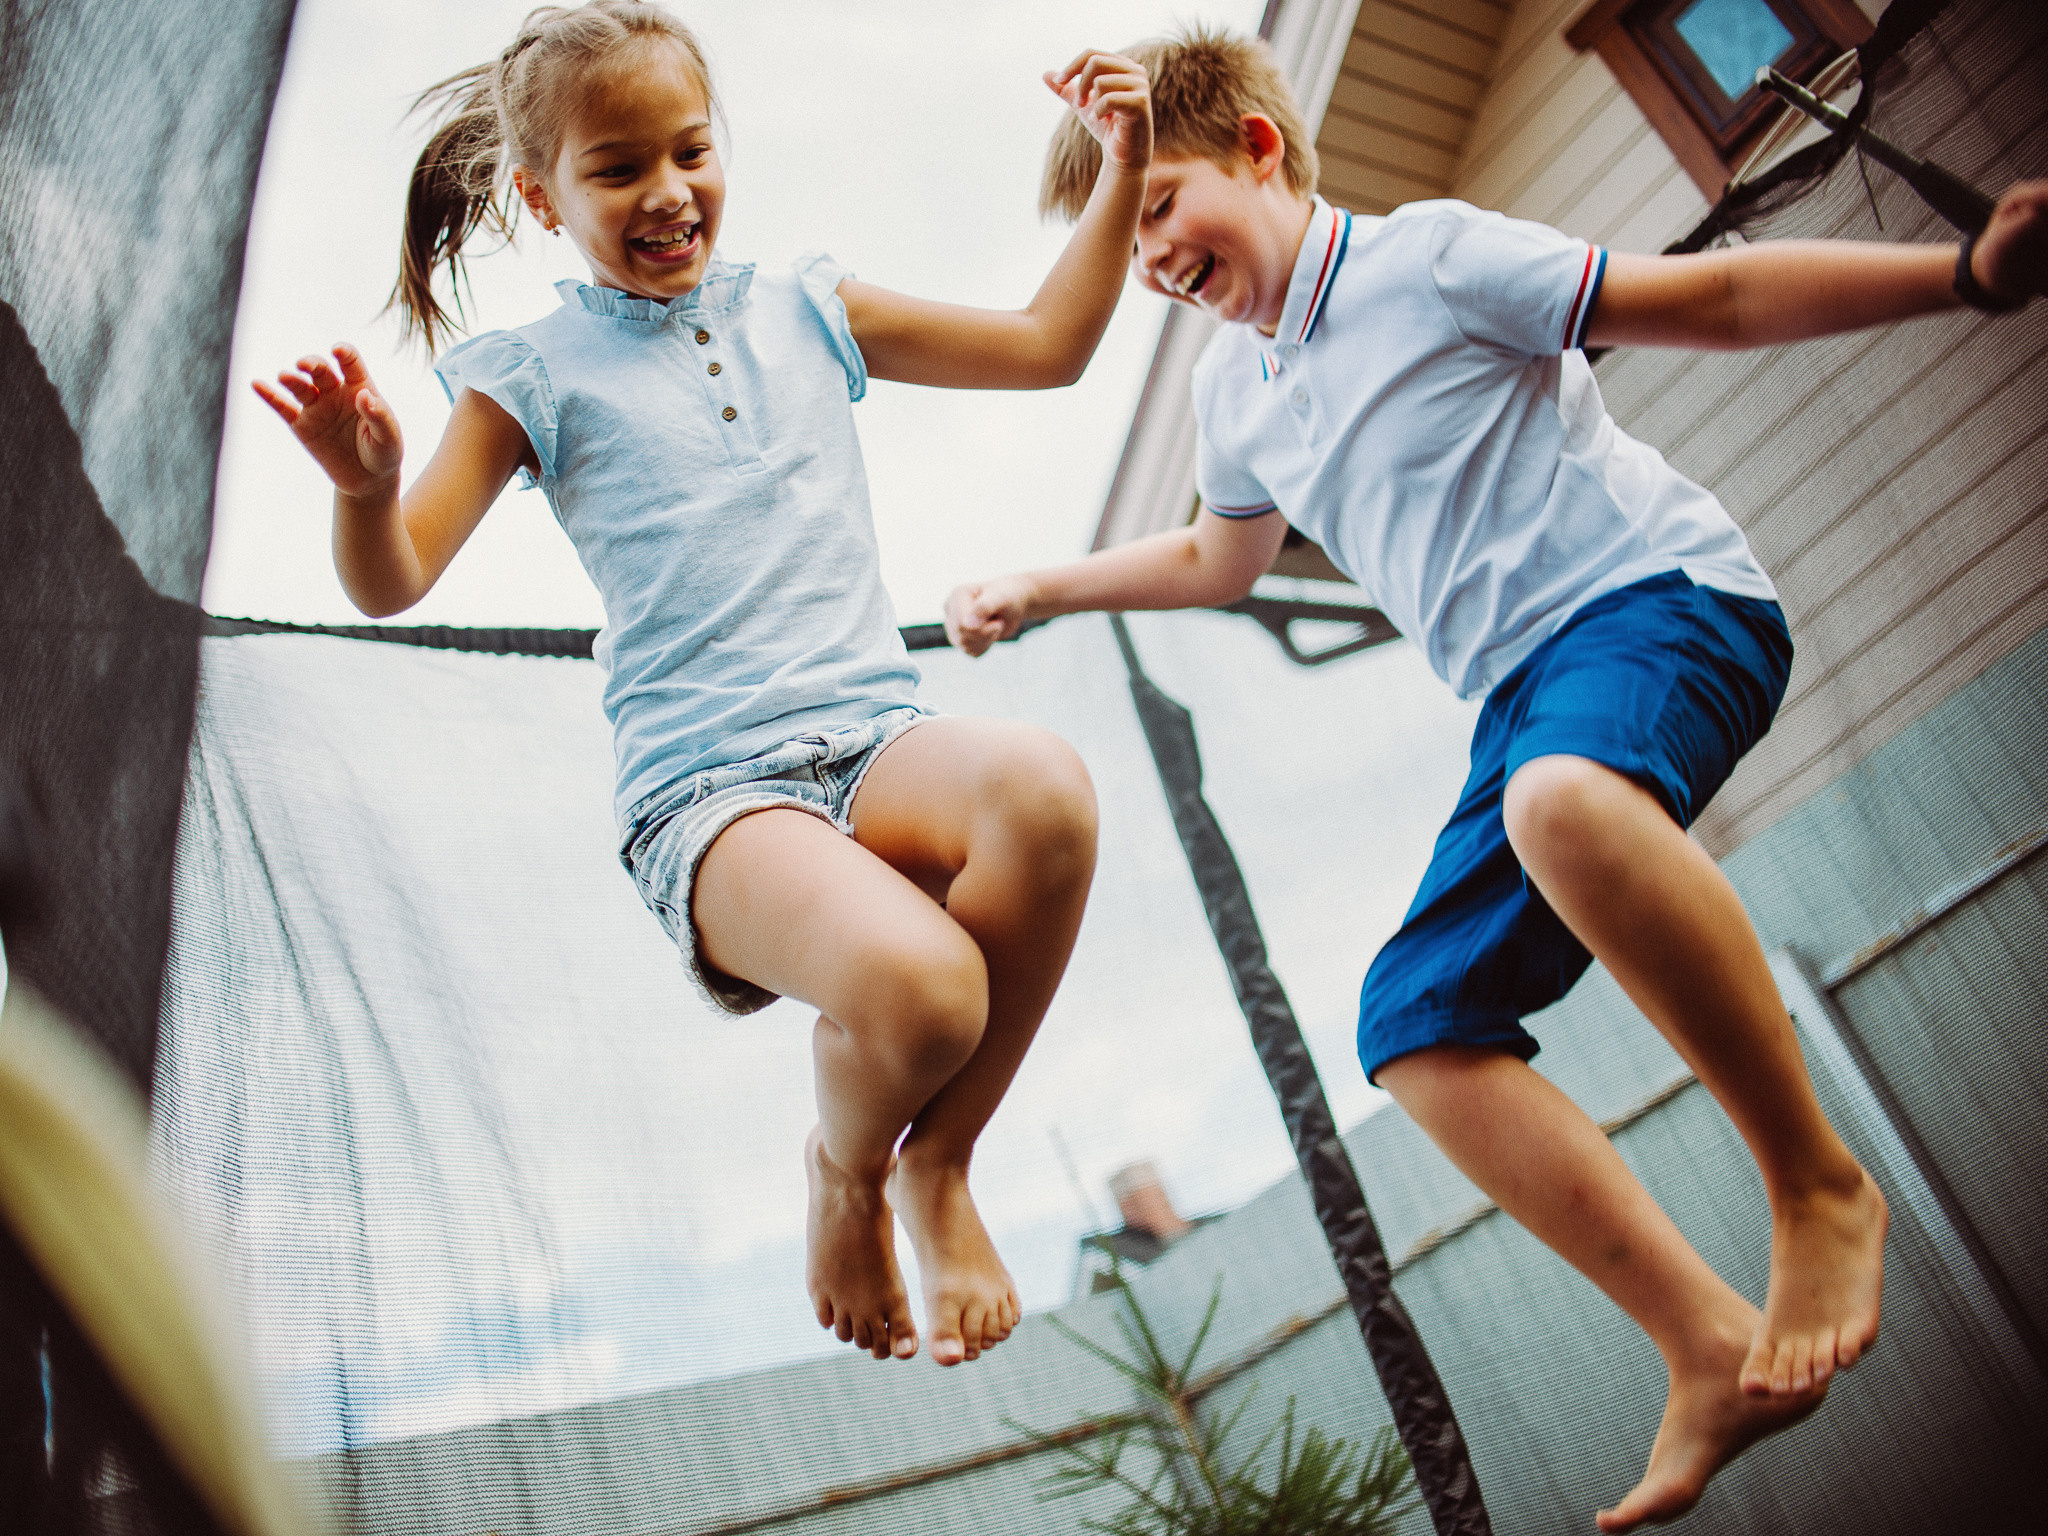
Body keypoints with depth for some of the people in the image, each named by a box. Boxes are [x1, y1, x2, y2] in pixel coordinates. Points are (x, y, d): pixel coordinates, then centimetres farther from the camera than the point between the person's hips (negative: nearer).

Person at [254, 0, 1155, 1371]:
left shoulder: (805, 313, 18)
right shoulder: (538, 377, 8)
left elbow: (1047, 347, 22)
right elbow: (392, 584, 3)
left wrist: (1124, 174, 13)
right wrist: (367, 485, -19)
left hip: (876, 740, 4)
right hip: (706, 792, -3)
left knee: (1044, 788, -35)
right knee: (916, 987, -35)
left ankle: (940, 1165, -7)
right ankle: (847, 1176, 6)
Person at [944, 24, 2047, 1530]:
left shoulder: (1428, 255, -4)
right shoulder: (1235, 387, 17)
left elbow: (1712, 298, -4)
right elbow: (1220, 557, 37)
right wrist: (1040, 590, 38)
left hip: (1663, 592, -7)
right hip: (1531, 689, 8)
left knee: (1563, 799, -41)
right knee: (1414, 1021, -10)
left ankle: (1821, 1188, -20)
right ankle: (1716, 1350, -5)